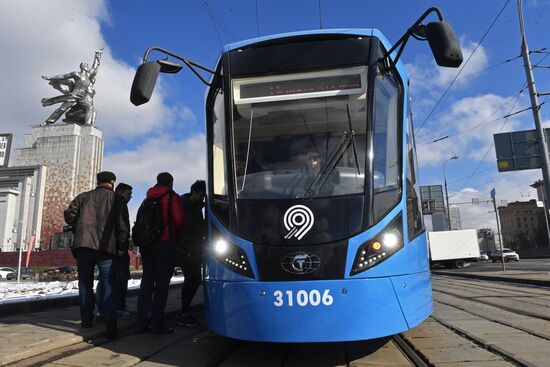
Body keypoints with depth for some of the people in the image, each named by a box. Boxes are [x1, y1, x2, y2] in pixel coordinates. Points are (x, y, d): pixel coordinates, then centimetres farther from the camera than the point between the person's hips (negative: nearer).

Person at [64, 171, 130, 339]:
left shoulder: (83, 197, 16)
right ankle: (110, 319, -17)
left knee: (85, 283, 13)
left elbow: (69, 214, 5)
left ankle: (86, 320, 15)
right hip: (107, 246, -2)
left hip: (83, 245, 3)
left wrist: (78, 230, 19)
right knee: (109, 283, -2)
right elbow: (123, 223, -3)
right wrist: (122, 246, -1)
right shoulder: (117, 199, 7)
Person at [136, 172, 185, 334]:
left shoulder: (148, 198, 14)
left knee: (147, 280, 10)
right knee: (161, 283, -3)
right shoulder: (172, 197, -4)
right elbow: (179, 220, -11)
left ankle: (142, 322, 12)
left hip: (146, 243, 6)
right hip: (165, 243, -6)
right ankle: (157, 324, -2)